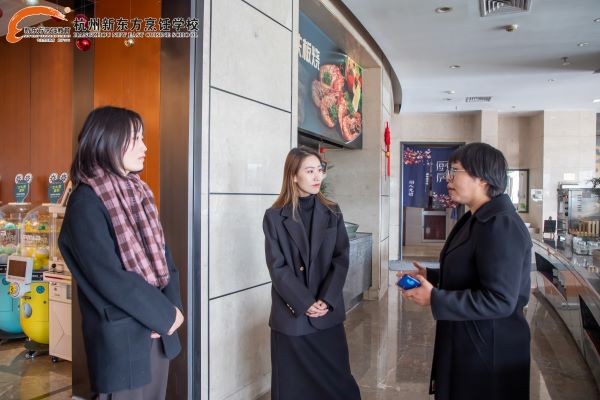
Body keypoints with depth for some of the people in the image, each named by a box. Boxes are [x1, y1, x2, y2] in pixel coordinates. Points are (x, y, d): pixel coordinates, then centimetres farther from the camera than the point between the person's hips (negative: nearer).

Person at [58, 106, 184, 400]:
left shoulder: (139, 192, 8)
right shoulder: (86, 202, -15)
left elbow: (162, 253, 7)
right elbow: (109, 277, -20)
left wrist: (172, 305, -7)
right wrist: (164, 314, -12)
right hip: (121, 337, -7)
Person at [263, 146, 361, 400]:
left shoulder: (332, 213, 4)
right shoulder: (275, 217, -4)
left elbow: (341, 259, -1)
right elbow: (277, 267, -8)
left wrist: (327, 300, -12)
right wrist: (305, 304, -15)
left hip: (328, 313, 2)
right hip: (291, 315, -2)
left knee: (335, 379, 10)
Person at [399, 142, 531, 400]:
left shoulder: (500, 224, -24)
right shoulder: (477, 219, 9)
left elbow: (499, 301, -28)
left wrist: (435, 298, -24)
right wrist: (429, 276, 6)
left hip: (489, 352, -9)